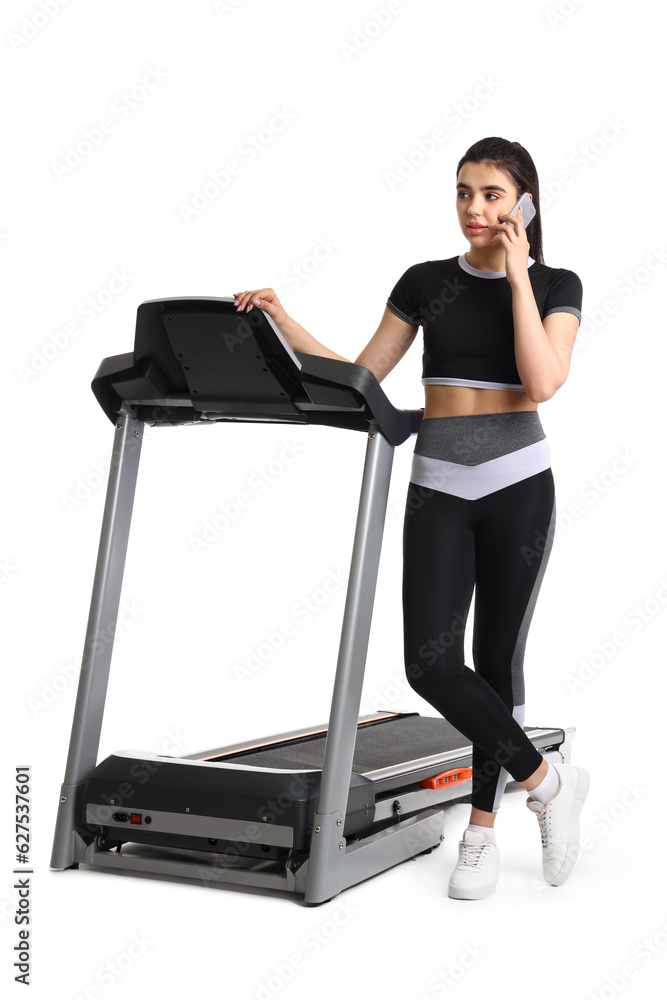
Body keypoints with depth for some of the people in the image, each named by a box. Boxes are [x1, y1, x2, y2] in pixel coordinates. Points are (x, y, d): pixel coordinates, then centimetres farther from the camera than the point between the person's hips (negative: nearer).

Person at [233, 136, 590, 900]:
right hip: (439, 485, 2)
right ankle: (546, 782, 10)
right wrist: (284, 324, -6)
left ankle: (482, 827, 18)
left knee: (497, 658, 3)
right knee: (430, 662, -8)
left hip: (518, 485, -2)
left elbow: (542, 384, -15)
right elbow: (359, 379, 5)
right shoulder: (425, 282, 7)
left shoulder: (555, 285, 2)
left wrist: (516, 274, -12)